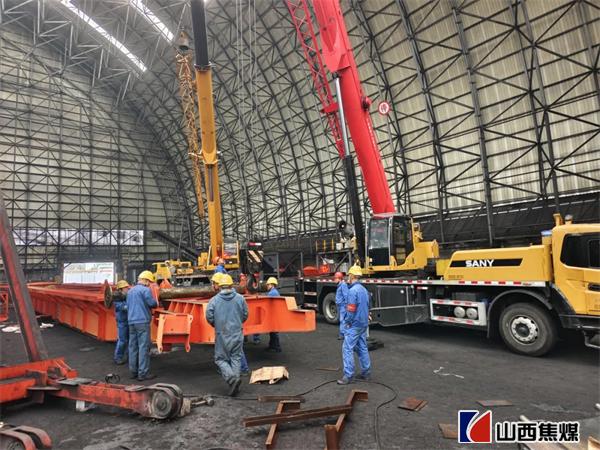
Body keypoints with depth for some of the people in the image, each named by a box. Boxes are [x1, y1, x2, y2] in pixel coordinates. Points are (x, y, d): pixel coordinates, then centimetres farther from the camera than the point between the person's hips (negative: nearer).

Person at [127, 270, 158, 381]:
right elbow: (152, 303, -14)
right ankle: (143, 373, -3)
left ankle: (133, 371, 19)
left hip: (131, 321, 8)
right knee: (144, 347, -5)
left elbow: (128, 306, 22)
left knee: (133, 347, 12)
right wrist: (156, 303, 8)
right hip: (142, 321, -8)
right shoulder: (145, 290, -10)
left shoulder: (130, 291, 17)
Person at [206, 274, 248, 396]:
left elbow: (209, 317, -7)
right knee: (236, 358, 13)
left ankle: (232, 377, -11)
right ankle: (235, 386, 13)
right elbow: (245, 315, 3)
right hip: (237, 334, 2)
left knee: (220, 359, 10)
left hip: (222, 335, -2)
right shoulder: (240, 298, -3)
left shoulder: (214, 300, -8)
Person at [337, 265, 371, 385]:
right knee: (362, 348, 15)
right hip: (363, 324, 9)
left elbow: (351, 309, -22)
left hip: (354, 325, -9)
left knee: (347, 349, -3)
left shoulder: (353, 290, -19)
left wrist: (347, 322, -8)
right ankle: (366, 373, 22)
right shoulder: (364, 289, 10)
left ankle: (348, 376, -1)